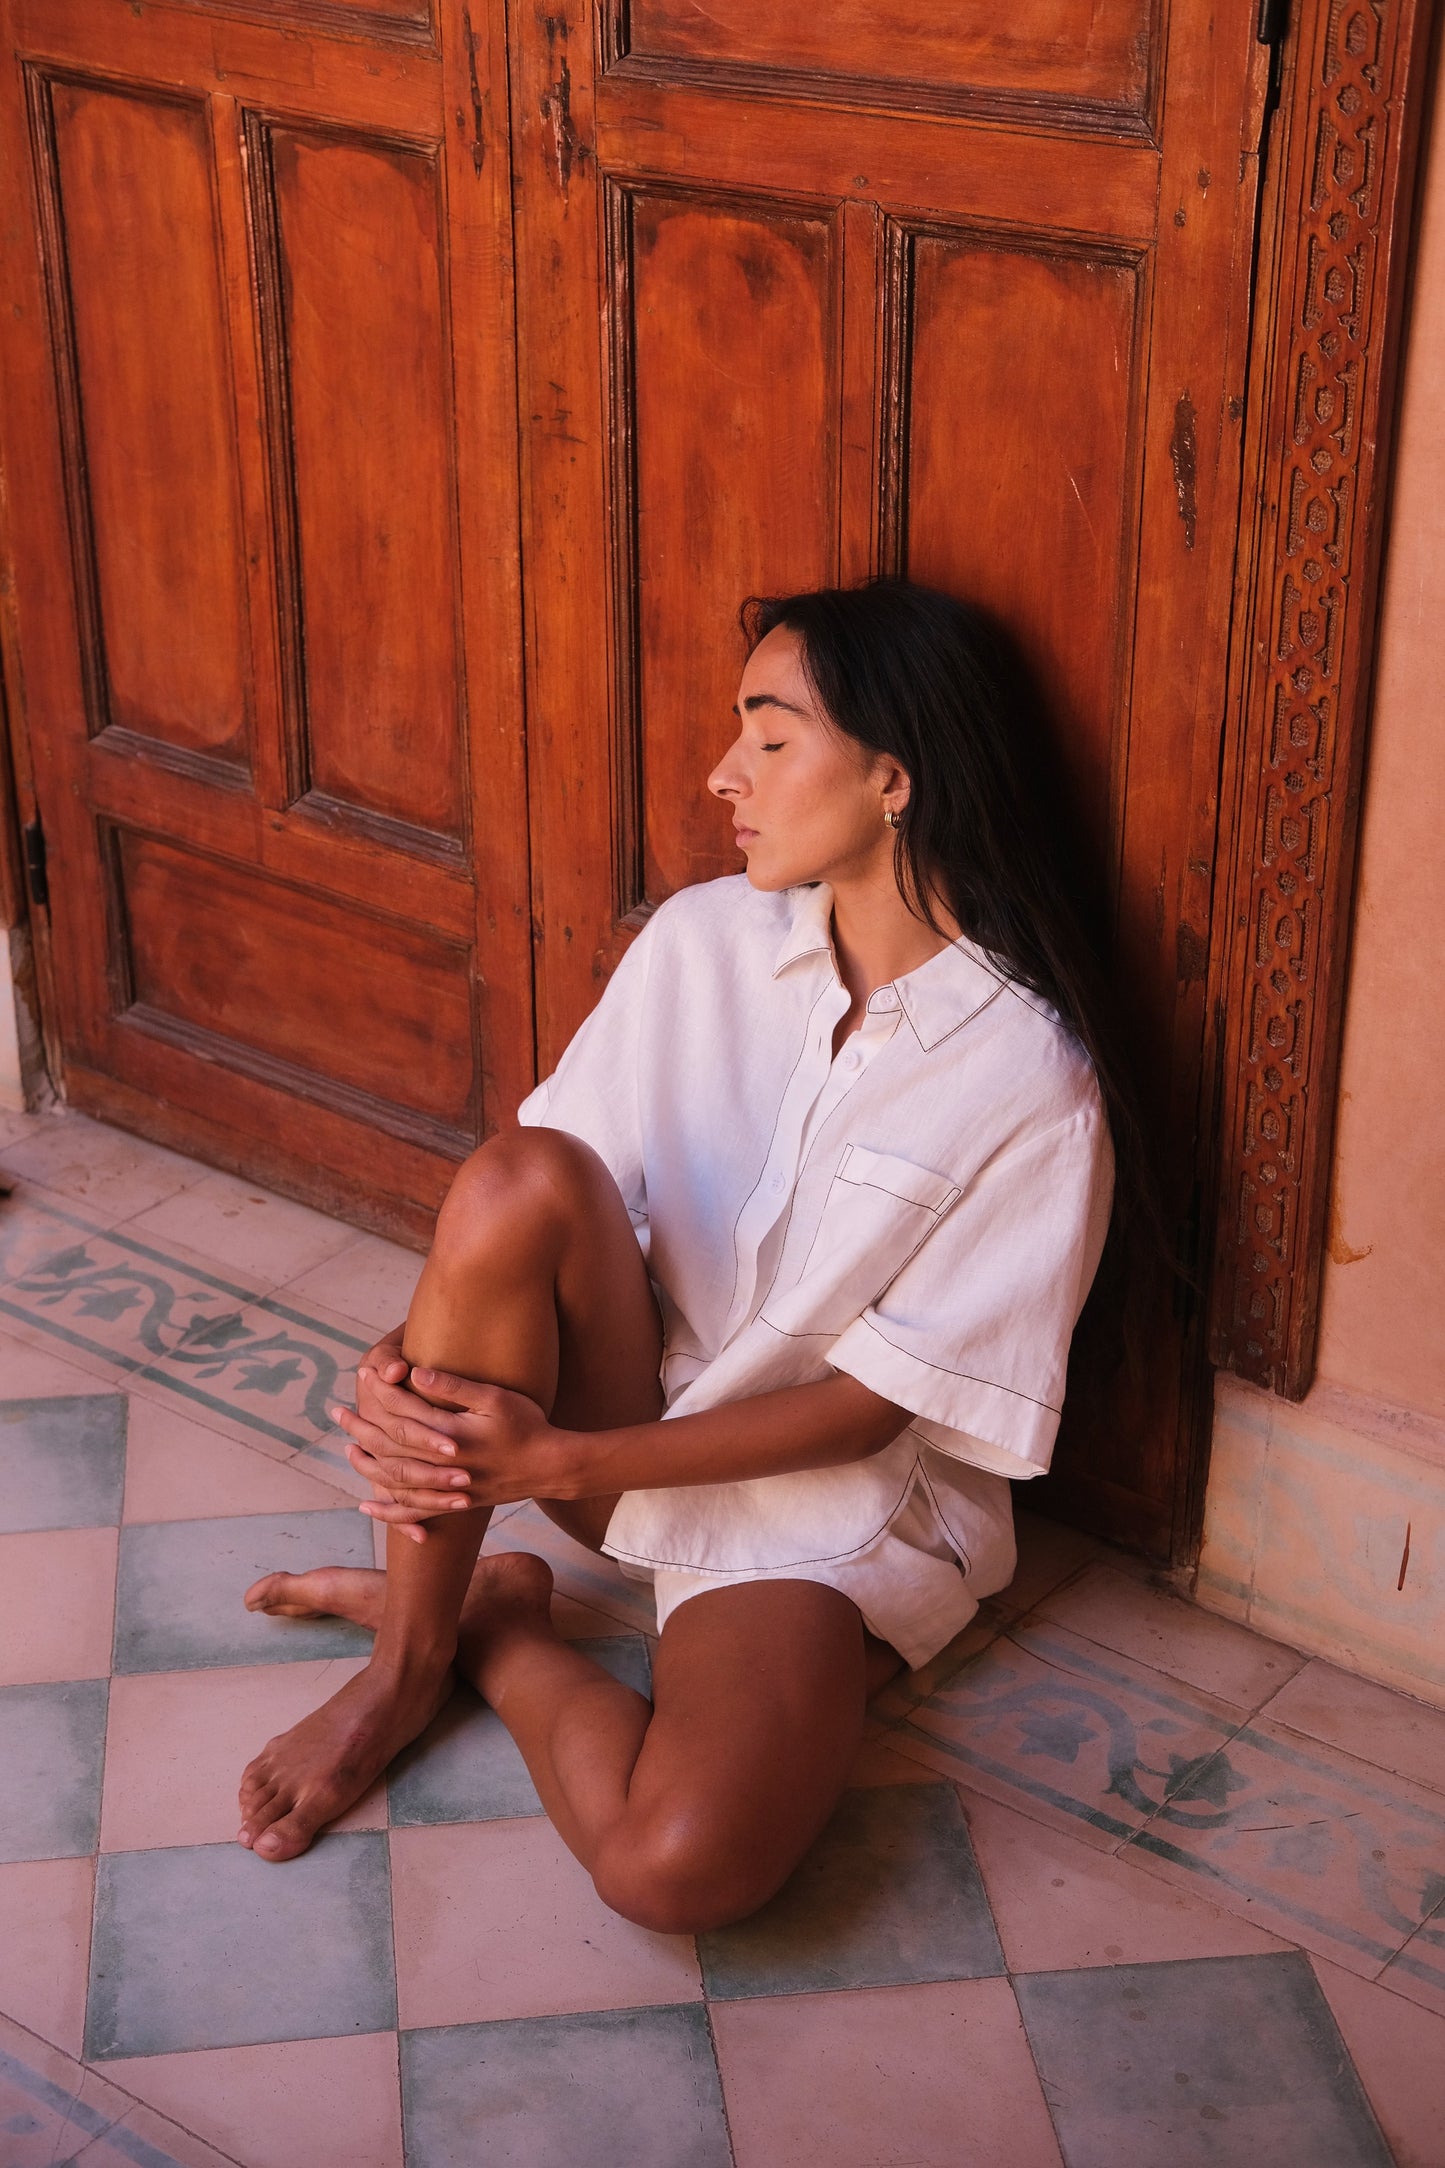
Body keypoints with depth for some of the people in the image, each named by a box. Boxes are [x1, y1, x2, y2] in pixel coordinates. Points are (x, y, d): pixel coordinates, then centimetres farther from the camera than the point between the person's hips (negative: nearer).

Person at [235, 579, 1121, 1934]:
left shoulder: (1030, 1083, -17)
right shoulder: (704, 940, -2)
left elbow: (873, 1403, -16)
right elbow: (556, 1203, 0)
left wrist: (565, 1463, -22)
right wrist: (408, 1356, -20)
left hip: (838, 1504, -4)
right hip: (639, 1400, 4)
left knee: (679, 1867, -32)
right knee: (516, 1177, -30)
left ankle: (487, 1626, 3)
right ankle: (406, 1659, -11)